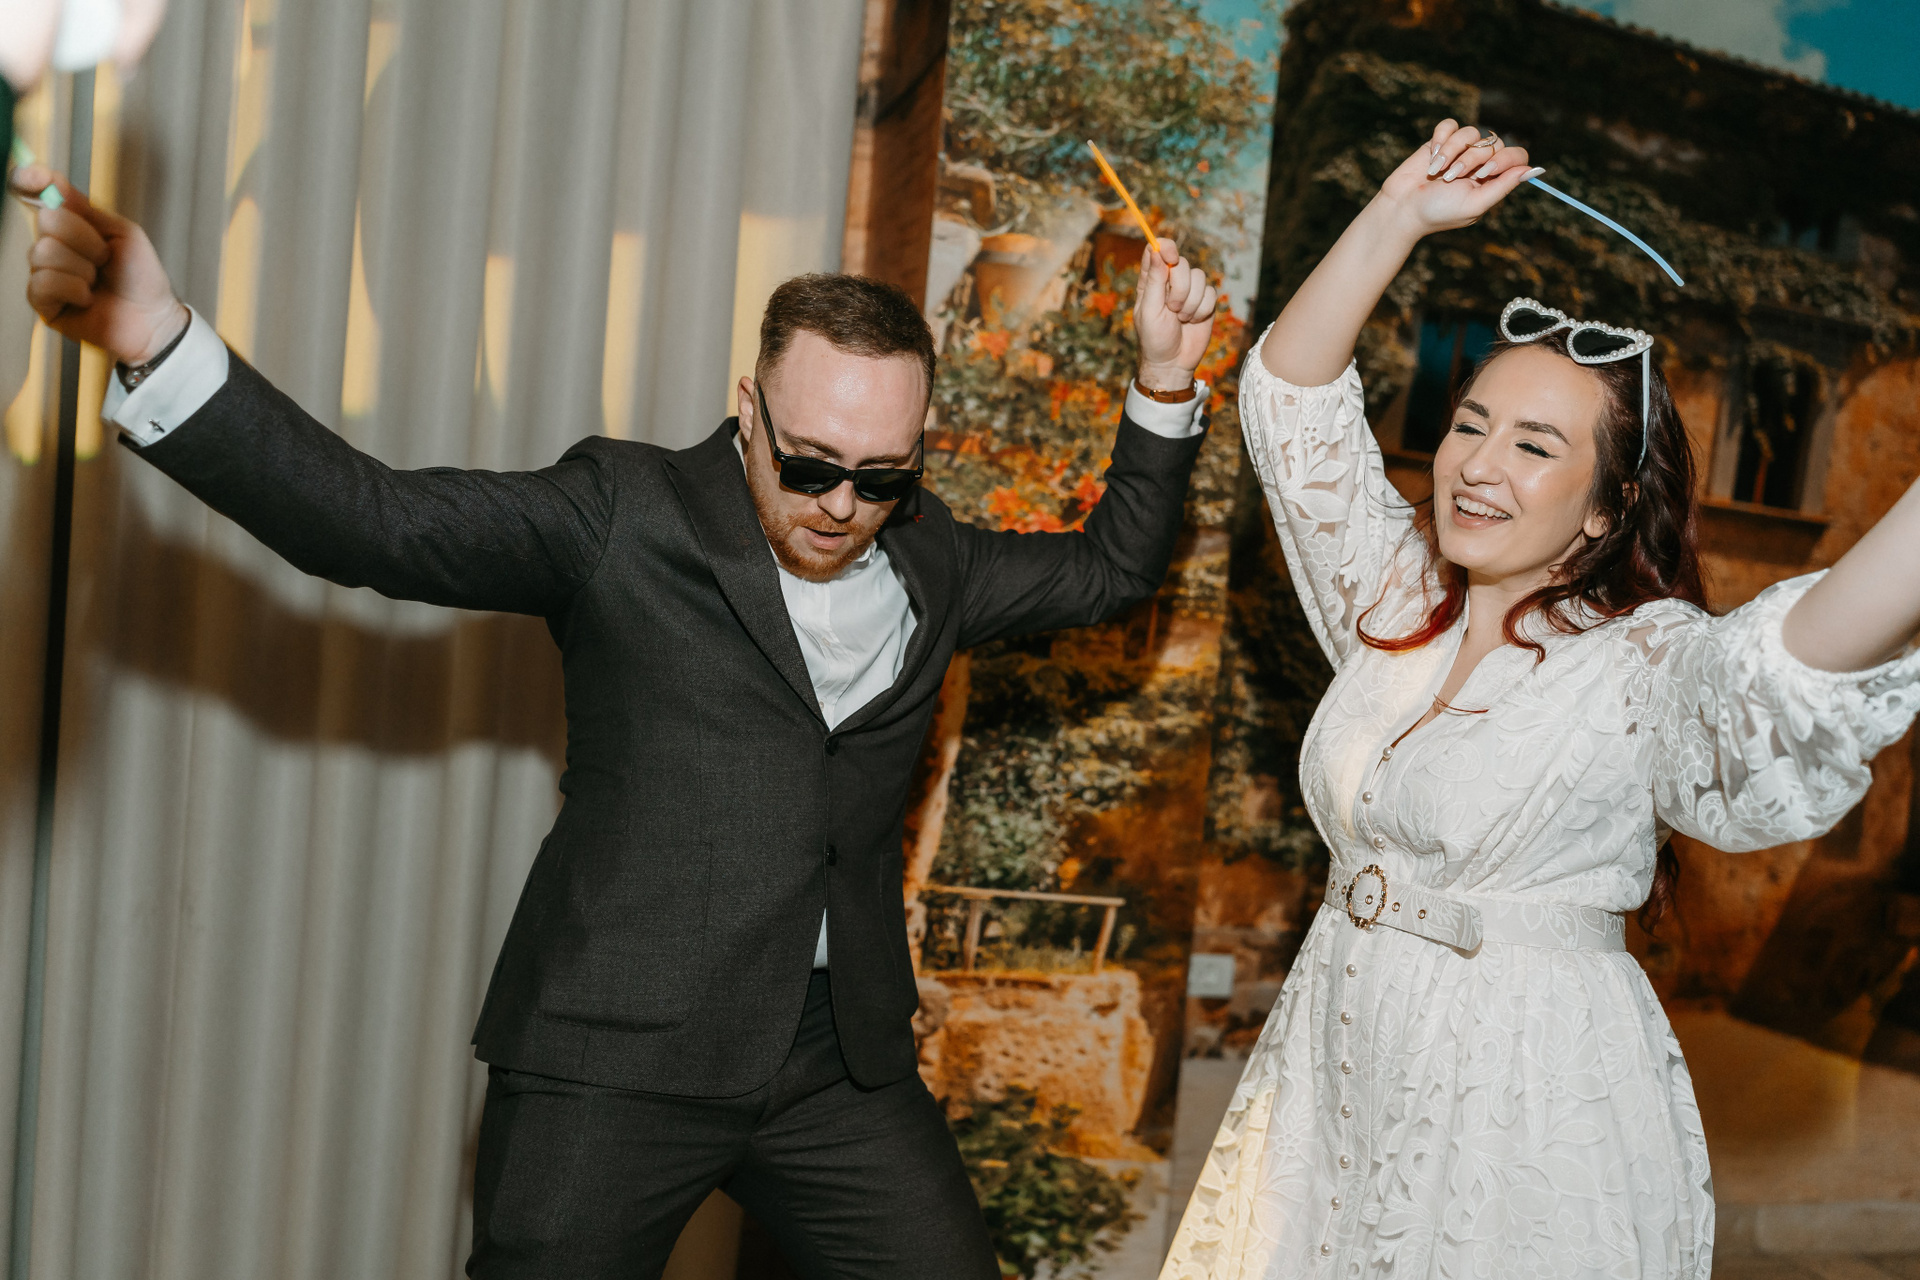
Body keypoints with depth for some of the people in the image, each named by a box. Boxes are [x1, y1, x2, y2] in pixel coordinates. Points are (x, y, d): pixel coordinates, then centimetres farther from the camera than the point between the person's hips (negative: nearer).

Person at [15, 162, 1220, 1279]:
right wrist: (154, 334, -26)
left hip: (843, 1055, 4)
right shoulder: (624, 512, -5)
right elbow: (366, 518, -13)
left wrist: (1164, 382, 9)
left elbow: (1110, 568, 23)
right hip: (616, 1055, -4)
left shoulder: (930, 561, 10)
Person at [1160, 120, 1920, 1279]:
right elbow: (1290, 394, 3)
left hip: (1534, 1106, -6)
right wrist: (1401, 215, -5)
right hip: (1342, 1064, 6)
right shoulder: (1396, 598, 4)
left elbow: (1807, 659, -35)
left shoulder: (1644, 662, -13)